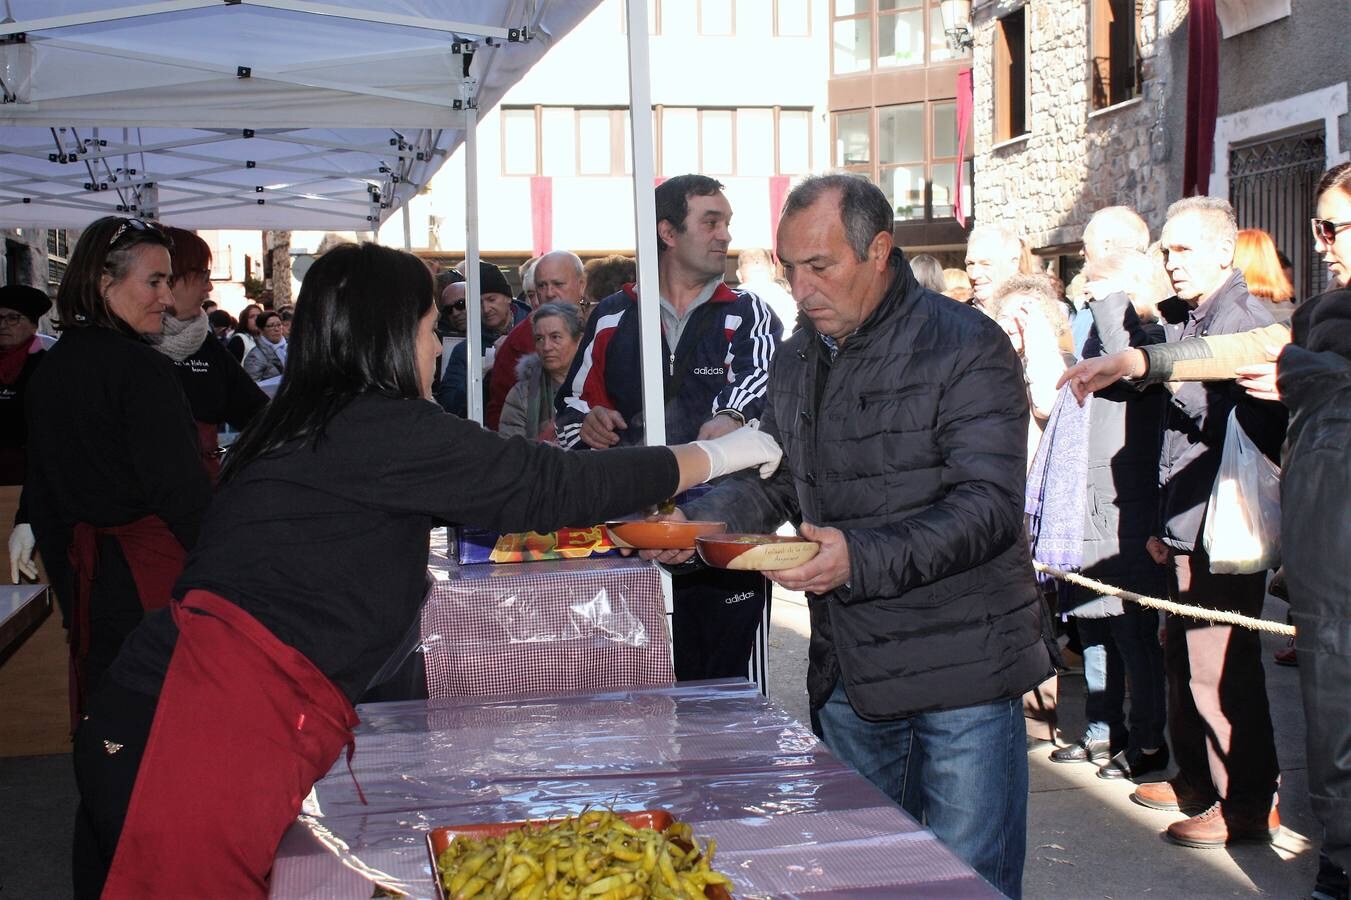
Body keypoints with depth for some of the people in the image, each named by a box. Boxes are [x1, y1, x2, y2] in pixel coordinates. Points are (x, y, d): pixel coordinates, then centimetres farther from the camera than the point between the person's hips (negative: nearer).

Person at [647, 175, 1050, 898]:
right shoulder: (797, 361, 10)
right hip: (849, 675, 7)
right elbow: (771, 483, 17)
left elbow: (988, 505, -20)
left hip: (959, 671, -6)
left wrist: (860, 559, -33)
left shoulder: (967, 348, -12)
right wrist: (696, 523, -4)